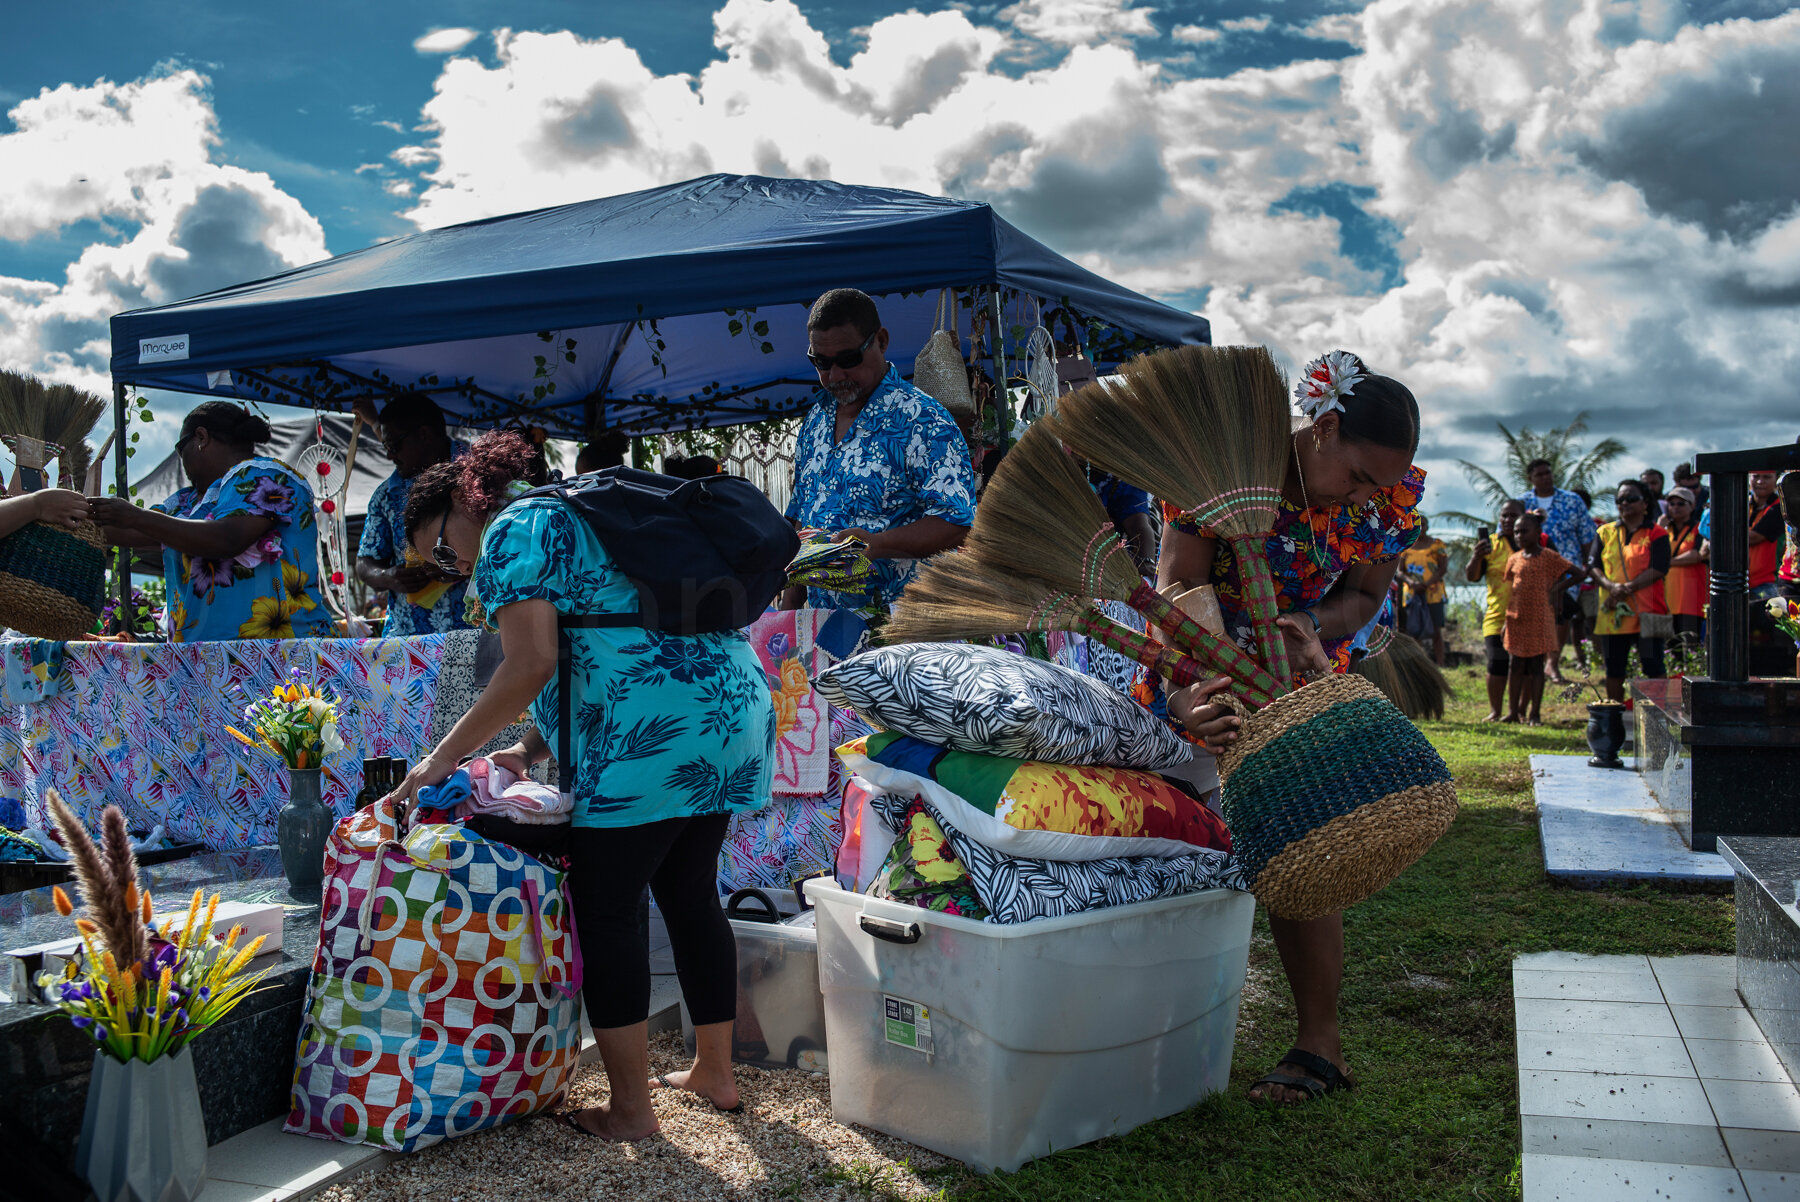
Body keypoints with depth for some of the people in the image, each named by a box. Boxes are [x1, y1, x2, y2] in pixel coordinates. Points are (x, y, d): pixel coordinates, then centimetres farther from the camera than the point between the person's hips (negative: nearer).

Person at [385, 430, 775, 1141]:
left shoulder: (510, 532, 0)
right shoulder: (577, 517, 29)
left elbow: (532, 666, -13)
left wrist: (445, 756, -4)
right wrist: (532, 750, 18)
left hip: (653, 735, -10)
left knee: (604, 914, 0)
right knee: (691, 899, 17)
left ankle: (630, 1108, 6)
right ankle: (715, 1073, 27)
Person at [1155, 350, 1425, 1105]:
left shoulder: (1396, 492, -17)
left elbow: (1363, 597, -6)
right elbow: (1180, 584, -31)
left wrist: (1310, 628, -30)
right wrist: (1183, 693, -46)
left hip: (1305, 675, 1)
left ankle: (1321, 1043, 7)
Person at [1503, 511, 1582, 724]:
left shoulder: (1549, 558, -4)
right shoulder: (1514, 559, 9)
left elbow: (1579, 573, -2)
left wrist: (1557, 589, -6)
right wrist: (1507, 620, 10)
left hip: (1539, 619, -4)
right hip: (1517, 619, 4)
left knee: (1536, 665, 0)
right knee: (1517, 665, 6)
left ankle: (1534, 713, 4)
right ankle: (1513, 711, 10)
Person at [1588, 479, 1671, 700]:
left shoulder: (1656, 534, 2)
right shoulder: (1605, 532, 13)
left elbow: (1658, 569, -9)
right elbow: (1594, 566, 5)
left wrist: (1627, 588, -17)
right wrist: (1611, 586, -14)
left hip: (1647, 612, -4)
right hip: (1612, 613, 4)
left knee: (1653, 669, -4)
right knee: (1614, 671, 9)